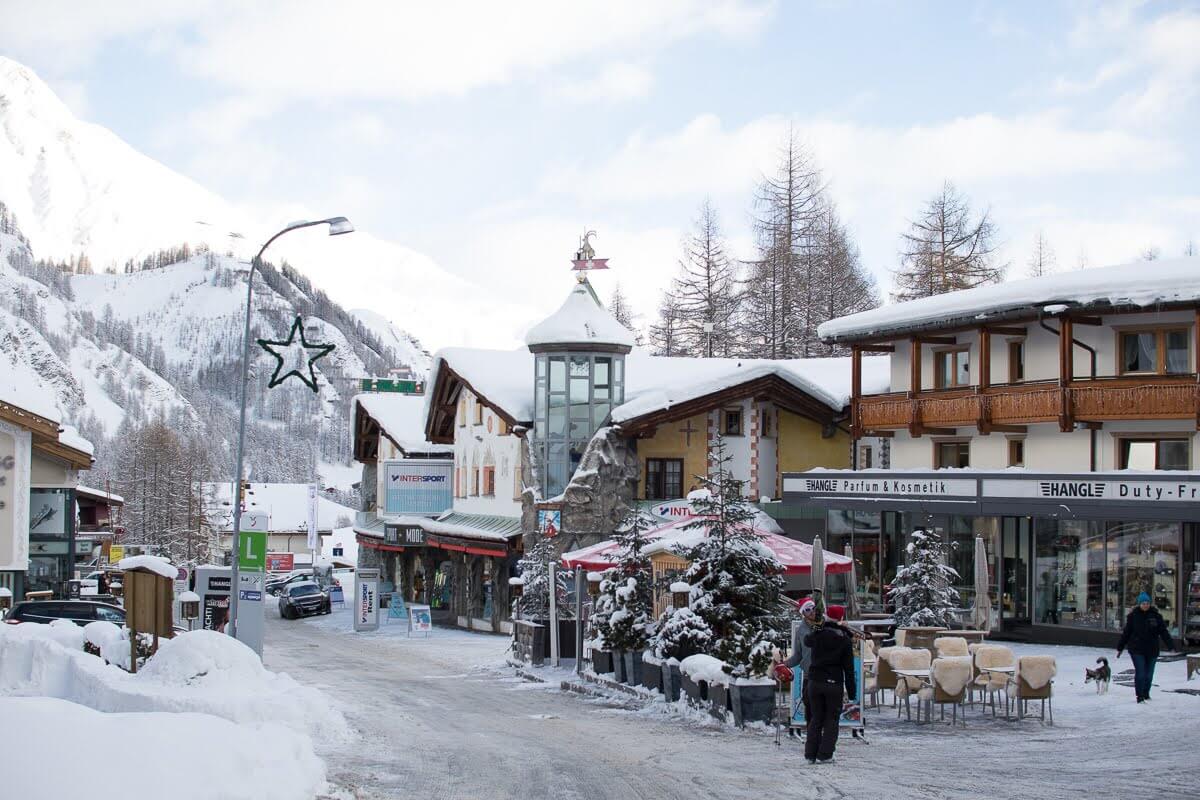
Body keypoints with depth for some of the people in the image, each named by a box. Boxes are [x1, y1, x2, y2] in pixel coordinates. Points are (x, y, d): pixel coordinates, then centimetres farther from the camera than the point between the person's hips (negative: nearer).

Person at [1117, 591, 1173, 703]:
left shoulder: (1156, 616, 0)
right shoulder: (1133, 616, -2)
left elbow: (1163, 632, 2)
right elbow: (1126, 633, 5)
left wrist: (1170, 646, -5)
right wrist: (1120, 647, 9)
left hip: (1152, 650, 2)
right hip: (1137, 650, -2)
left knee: (1149, 674, 11)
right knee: (1140, 673, -11)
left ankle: (1146, 693, 30)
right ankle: (1140, 696, -4)